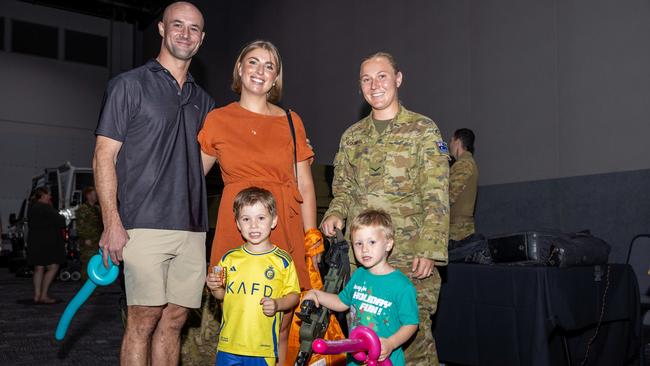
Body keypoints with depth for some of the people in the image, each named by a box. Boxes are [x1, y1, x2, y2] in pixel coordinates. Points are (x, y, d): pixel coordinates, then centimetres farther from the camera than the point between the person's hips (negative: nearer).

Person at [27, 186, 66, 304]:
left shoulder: (32, 207, 15)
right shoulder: (45, 208, -15)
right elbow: (59, 221, -16)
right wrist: (63, 219, 7)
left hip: (35, 243, 10)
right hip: (47, 243, -10)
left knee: (39, 269, 11)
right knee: (53, 268, -5)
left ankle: (37, 296, 11)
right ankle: (43, 295, -8)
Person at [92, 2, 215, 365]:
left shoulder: (203, 101, 18)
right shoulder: (130, 85, 3)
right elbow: (104, 156, -2)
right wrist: (112, 223, -11)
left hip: (192, 228, 5)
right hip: (145, 225, -5)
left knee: (174, 320, 8)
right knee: (144, 319, -5)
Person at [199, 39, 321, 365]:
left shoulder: (291, 121, 10)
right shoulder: (218, 120, 8)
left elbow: (305, 184, 9)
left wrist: (312, 237, 4)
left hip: (286, 228, 1)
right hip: (237, 228, -1)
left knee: (280, 328, 2)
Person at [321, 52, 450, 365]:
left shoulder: (424, 130, 2)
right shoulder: (352, 136, 15)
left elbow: (436, 199, -4)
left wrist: (429, 251, -14)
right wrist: (335, 214, -2)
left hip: (410, 258, -4)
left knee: (413, 334, -6)